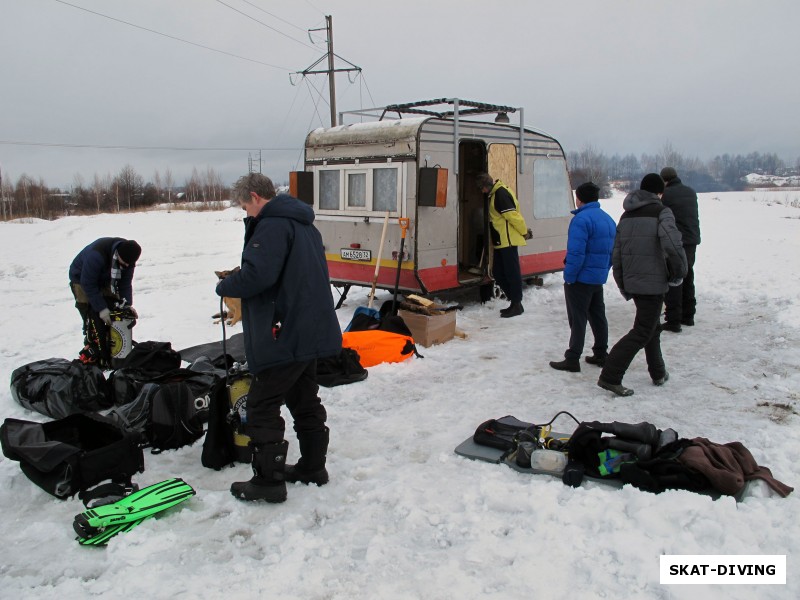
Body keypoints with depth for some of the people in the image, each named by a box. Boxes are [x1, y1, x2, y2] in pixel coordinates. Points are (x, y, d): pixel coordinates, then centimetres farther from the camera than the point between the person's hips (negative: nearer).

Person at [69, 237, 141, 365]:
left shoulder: (128, 256, -19)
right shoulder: (96, 255, -39)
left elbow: (125, 283, -9)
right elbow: (88, 284, -32)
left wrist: (127, 305, -21)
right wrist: (101, 308, -33)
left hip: (105, 281, 6)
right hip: (82, 279, -6)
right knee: (94, 318, -17)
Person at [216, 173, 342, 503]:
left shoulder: (272, 225, -15)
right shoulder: (305, 225, 17)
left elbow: (256, 275, -27)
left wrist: (225, 286, -7)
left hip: (283, 336, -10)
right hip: (311, 332, 10)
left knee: (262, 405, 0)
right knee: (305, 401, 18)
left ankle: (268, 480, 6)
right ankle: (312, 466, 29)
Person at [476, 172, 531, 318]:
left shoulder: (501, 194, -16)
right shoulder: (495, 194, 16)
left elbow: (513, 215, -19)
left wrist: (524, 232, -11)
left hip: (508, 241, -10)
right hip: (501, 242, 10)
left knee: (512, 273, -3)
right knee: (498, 273, 11)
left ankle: (517, 305, 5)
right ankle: (514, 301, 20)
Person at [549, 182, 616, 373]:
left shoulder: (581, 219, -17)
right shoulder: (608, 219, 11)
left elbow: (576, 252, -23)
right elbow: (612, 251, 14)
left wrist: (569, 276, -16)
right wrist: (603, 270, 18)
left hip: (581, 278, -8)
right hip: (599, 278, 8)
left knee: (578, 319, -3)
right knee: (598, 316, 17)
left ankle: (572, 359, 2)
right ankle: (601, 354, 25)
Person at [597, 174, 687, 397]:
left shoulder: (626, 216, 12)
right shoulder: (661, 212, -8)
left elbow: (616, 254, 12)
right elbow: (672, 245, -24)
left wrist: (623, 286, 19)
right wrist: (678, 272, -7)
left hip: (632, 283, 7)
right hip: (653, 282, -7)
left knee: (651, 327, 23)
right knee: (642, 332, -3)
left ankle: (658, 373, 34)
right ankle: (610, 377, -10)